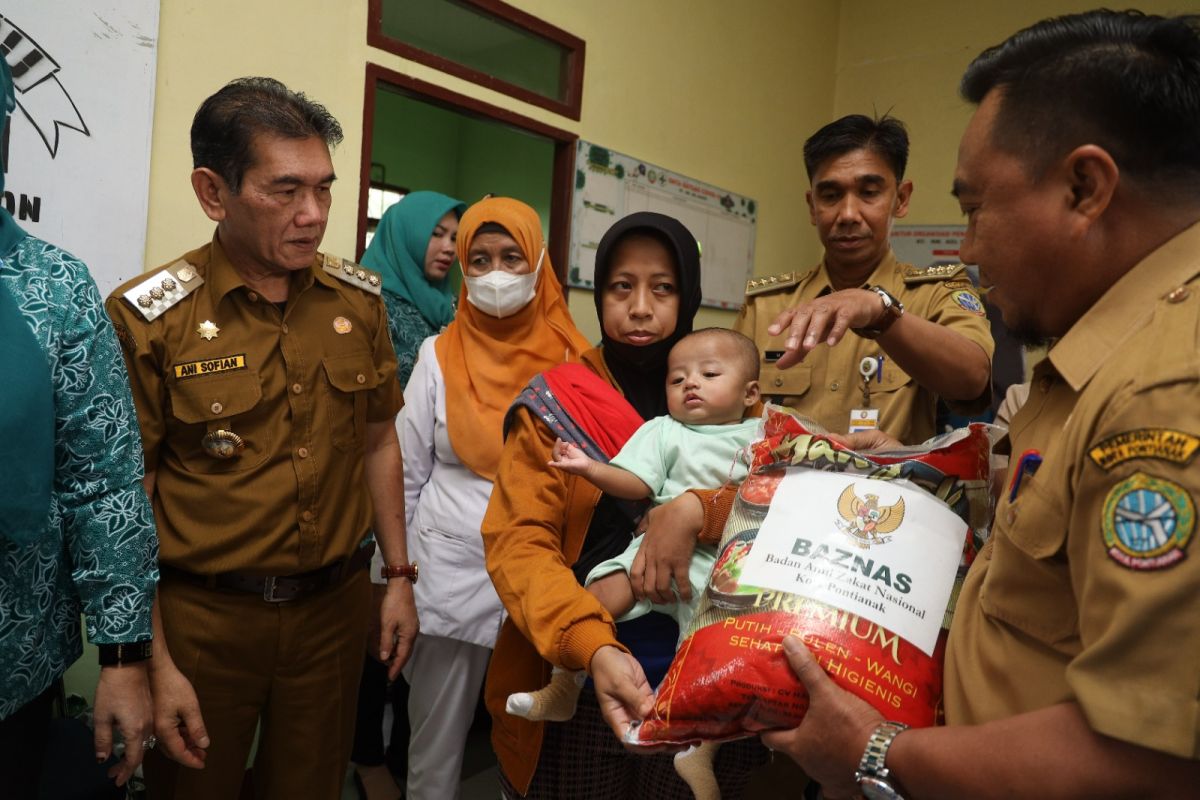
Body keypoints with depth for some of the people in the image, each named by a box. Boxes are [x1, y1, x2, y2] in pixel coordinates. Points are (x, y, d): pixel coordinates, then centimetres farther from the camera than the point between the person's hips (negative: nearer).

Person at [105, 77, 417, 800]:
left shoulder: (360, 298, 0)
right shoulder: (149, 318, -12)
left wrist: (401, 576, 9)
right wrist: (156, 664, -10)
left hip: (337, 608, 3)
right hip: (202, 617, -3)